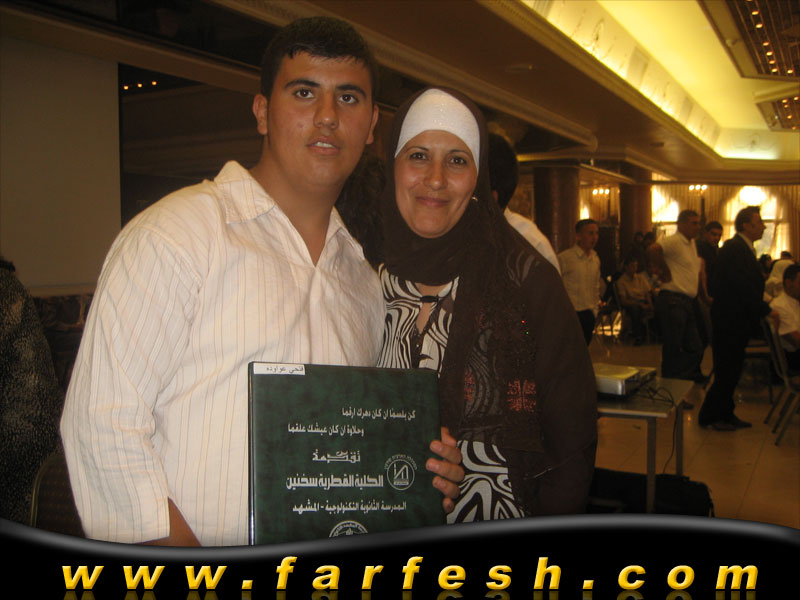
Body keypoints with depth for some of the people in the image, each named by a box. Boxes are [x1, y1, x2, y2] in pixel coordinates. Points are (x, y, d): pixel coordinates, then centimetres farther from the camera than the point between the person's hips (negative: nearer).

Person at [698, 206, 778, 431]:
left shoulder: (744, 249, 15)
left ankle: (725, 414, 24)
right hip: (729, 320, -10)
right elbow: (743, 285, -22)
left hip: (738, 321, 10)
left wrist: (761, 308, 5)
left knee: (731, 371, 15)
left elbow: (751, 284, 15)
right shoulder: (733, 248, -17)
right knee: (727, 372, -3)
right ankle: (709, 416, 7)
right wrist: (765, 310, -17)